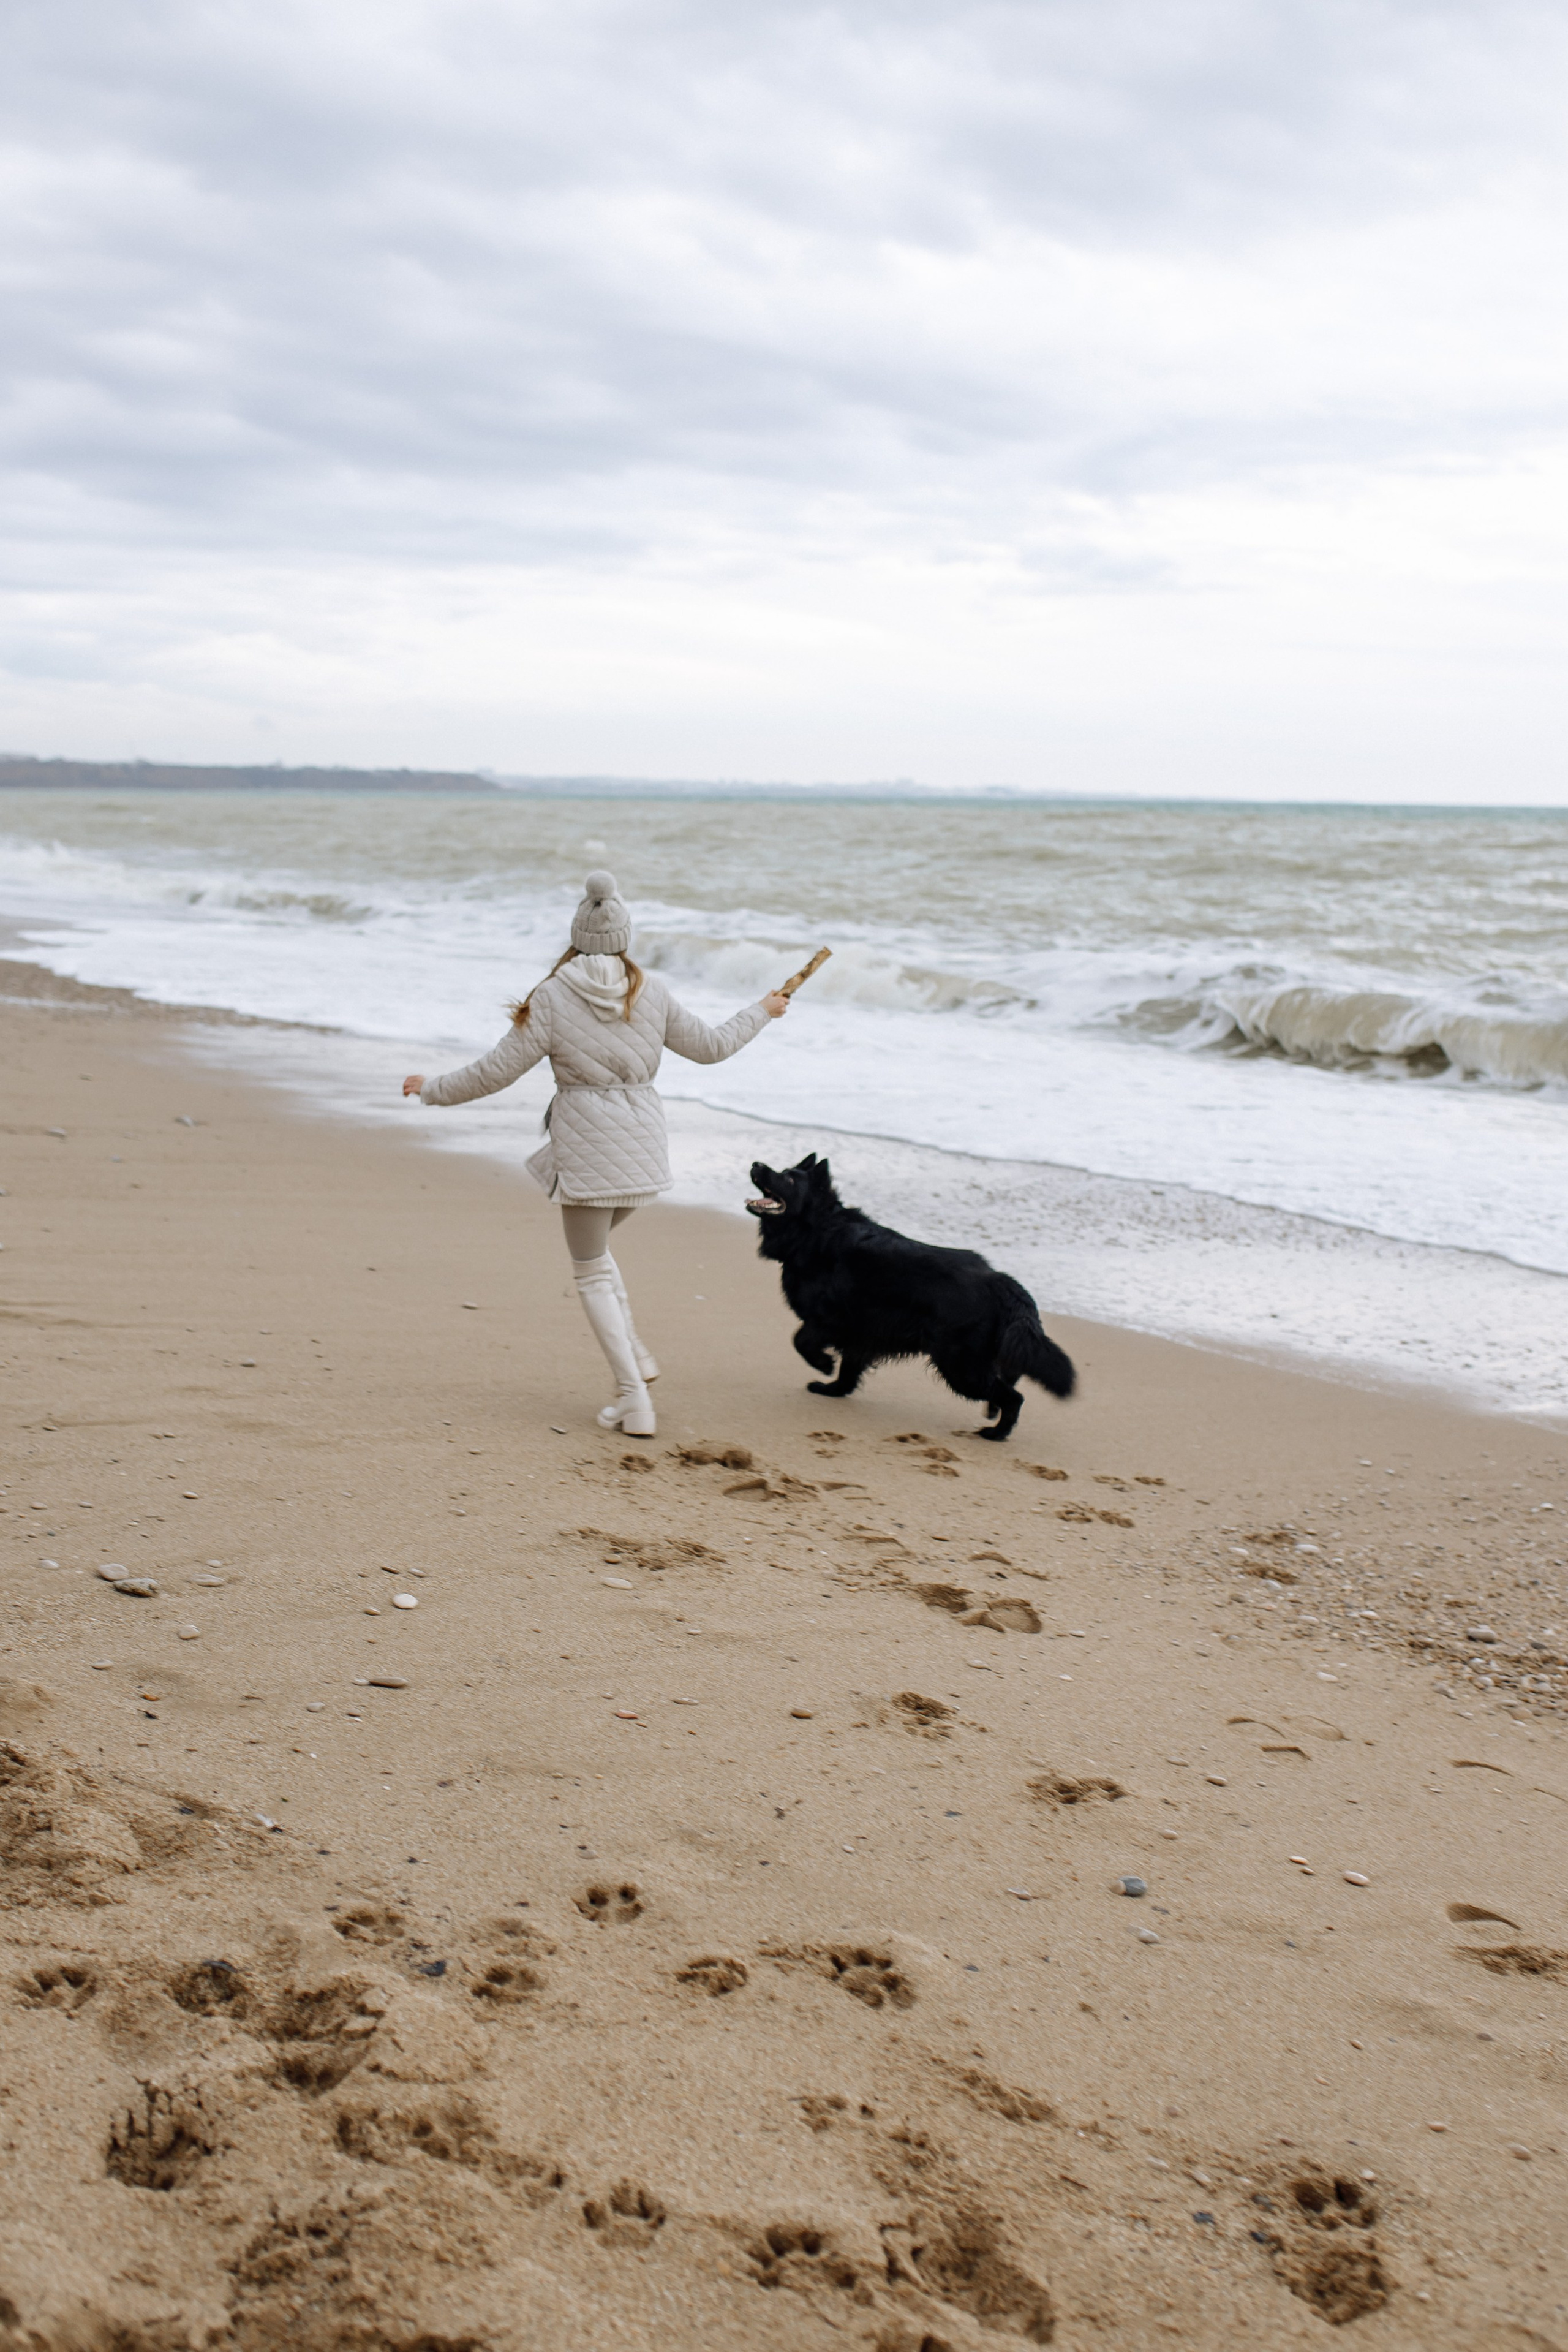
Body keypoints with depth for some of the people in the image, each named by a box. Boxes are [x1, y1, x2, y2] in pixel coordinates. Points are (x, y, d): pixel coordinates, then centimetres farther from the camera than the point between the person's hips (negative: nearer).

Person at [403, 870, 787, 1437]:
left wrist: (433, 1090, 7)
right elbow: (709, 1045, 13)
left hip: (586, 1142, -4)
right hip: (641, 1138, 5)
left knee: (592, 1273, 6)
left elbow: (495, 1071, -8)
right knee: (593, 1248, 26)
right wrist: (762, 1013, 31)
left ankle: (635, 1403, 0)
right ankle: (632, 1354, 15)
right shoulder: (651, 992, 1)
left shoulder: (553, 997, -10)